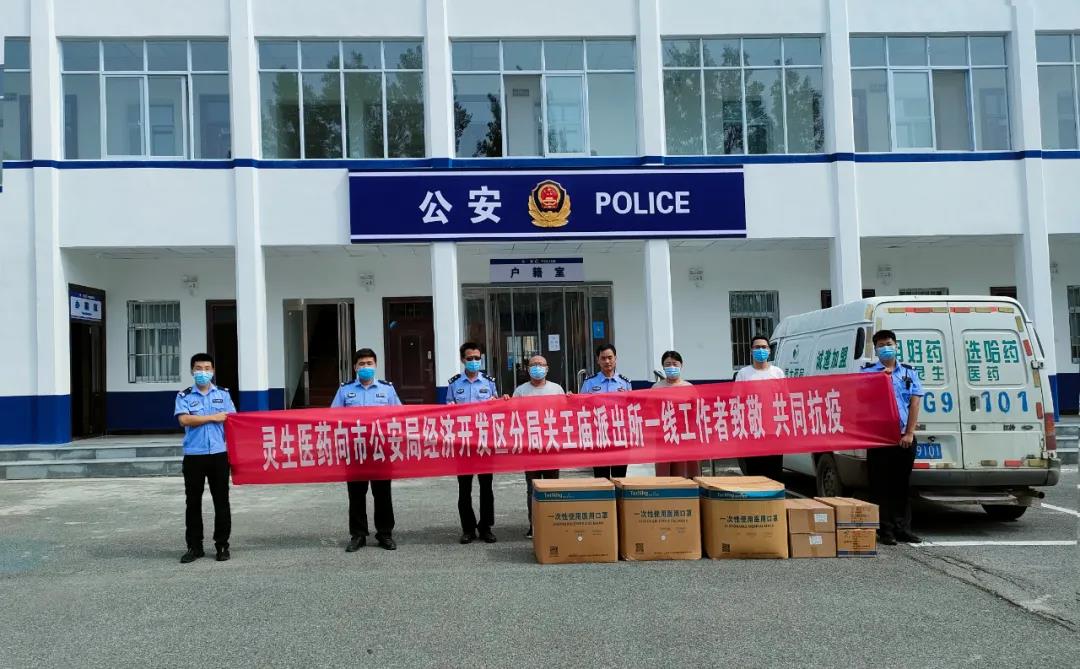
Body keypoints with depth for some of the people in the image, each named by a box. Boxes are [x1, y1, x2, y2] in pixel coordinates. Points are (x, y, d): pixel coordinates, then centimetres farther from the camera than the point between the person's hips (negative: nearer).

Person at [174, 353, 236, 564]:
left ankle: (222, 545, 13)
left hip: (219, 454, 1)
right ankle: (194, 546, 15)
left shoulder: (223, 394, 9)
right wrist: (212, 418, -8)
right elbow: (184, 420, -11)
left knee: (221, 501, 4)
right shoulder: (184, 396, 5)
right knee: (193, 502, 5)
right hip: (193, 456, 0)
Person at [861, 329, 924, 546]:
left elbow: (914, 404, 4)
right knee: (881, 485, -1)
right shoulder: (867, 372, 7)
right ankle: (885, 530, 4)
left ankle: (902, 528, 15)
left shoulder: (909, 373, 12)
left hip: (904, 437, 2)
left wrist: (909, 433, -6)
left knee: (902, 484, 8)